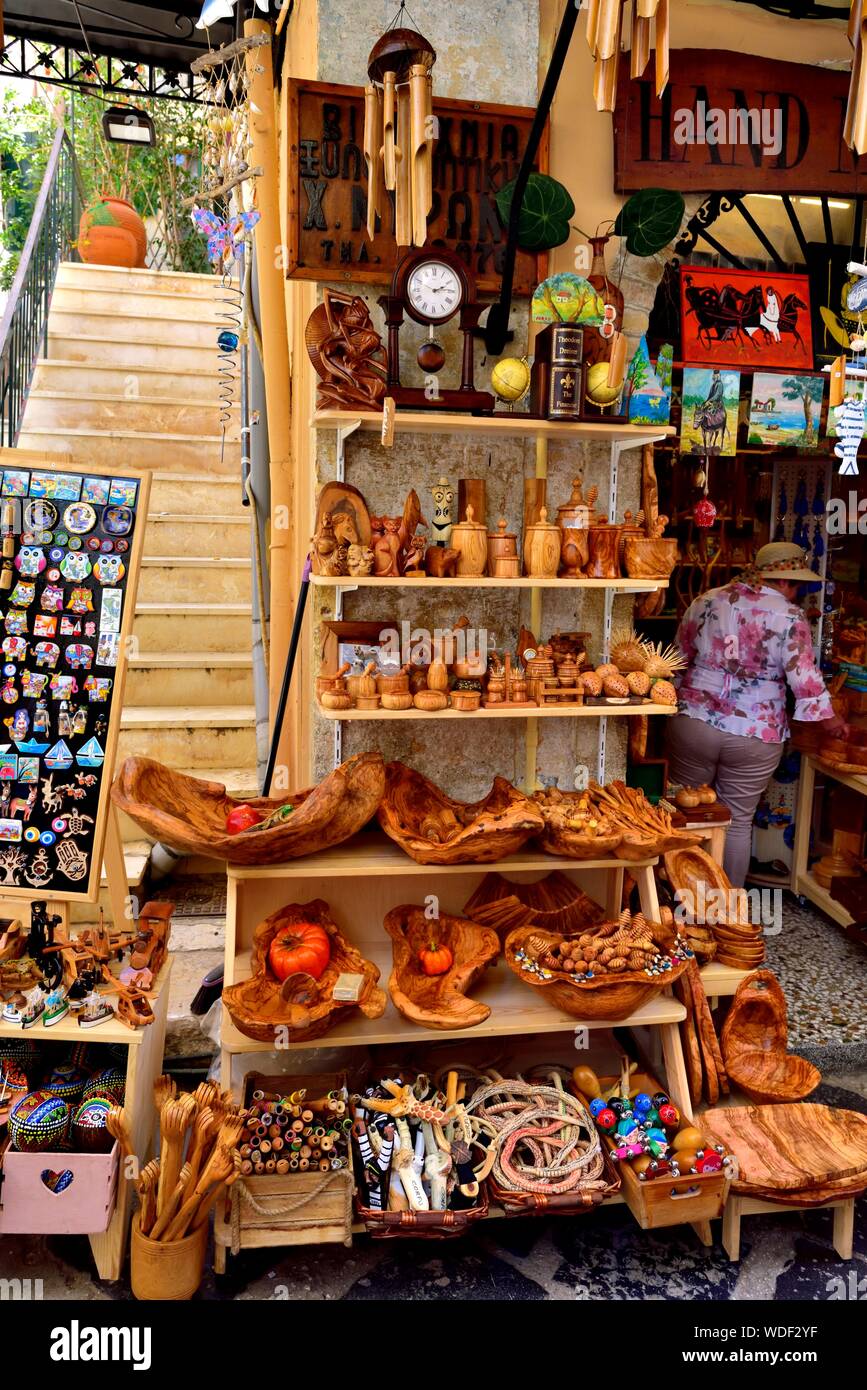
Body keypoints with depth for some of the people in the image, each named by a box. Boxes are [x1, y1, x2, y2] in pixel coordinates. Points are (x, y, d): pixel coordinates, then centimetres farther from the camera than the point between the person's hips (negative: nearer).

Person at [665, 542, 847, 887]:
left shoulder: (705, 601, 5)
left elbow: (679, 657, 11)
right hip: (754, 736, -2)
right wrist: (828, 717, 6)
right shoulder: (789, 617, -7)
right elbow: (804, 676, -9)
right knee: (738, 821, 12)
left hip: (693, 723, 3)